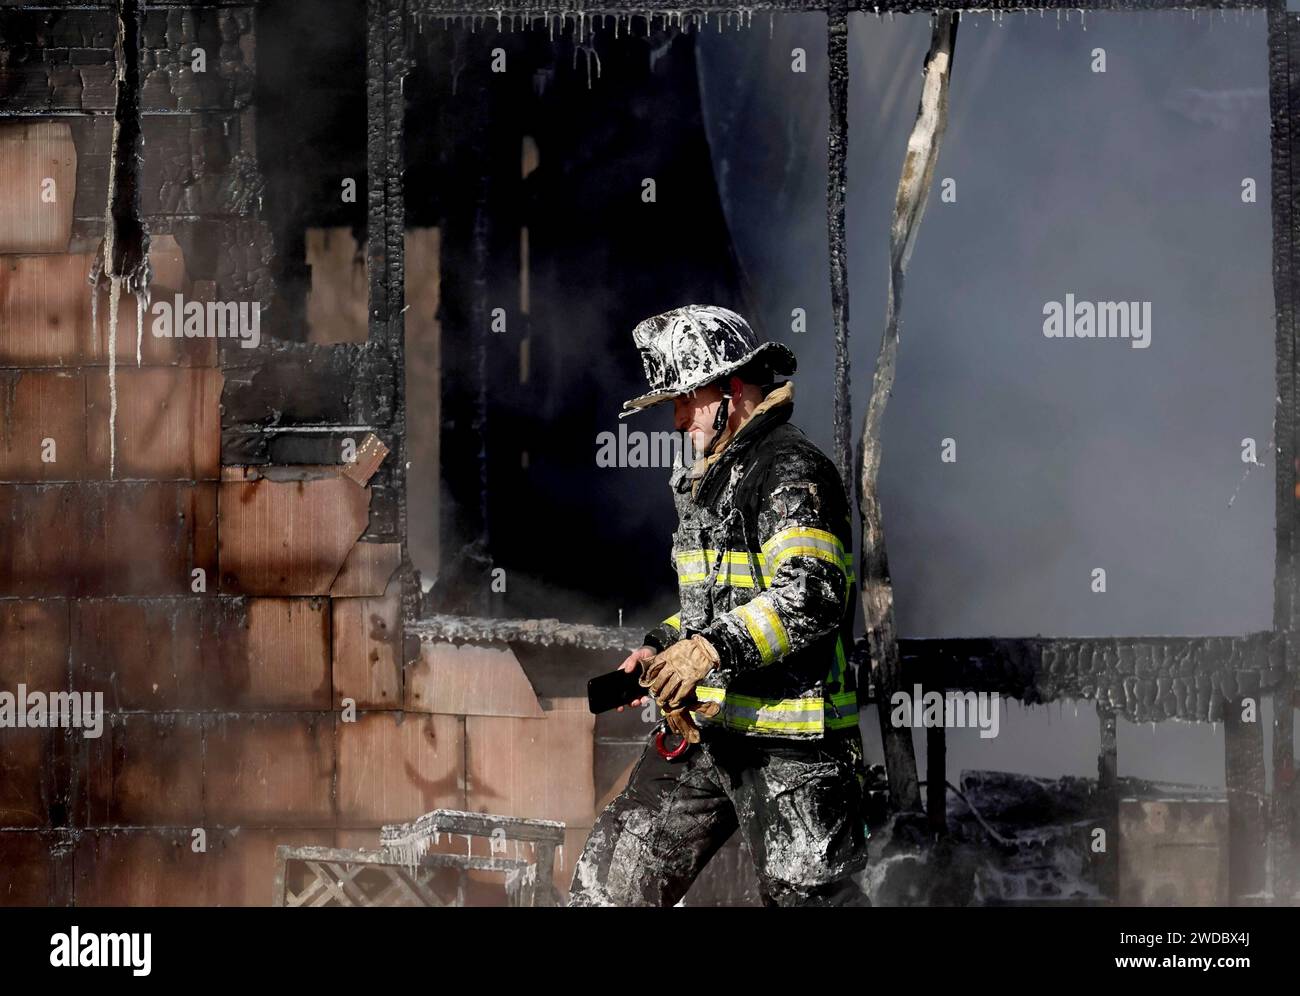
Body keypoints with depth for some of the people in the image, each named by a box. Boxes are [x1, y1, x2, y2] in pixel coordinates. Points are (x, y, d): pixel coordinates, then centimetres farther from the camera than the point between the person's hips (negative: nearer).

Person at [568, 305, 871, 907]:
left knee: (808, 892, -4)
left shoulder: (791, 471, -13)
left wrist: (715, 647, -31)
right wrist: (662, 649, 13)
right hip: (702, 725, 9)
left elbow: (810, 597, -25)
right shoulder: (710, 477, 19)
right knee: (611, 876, 9)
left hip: (786, 739, -9)